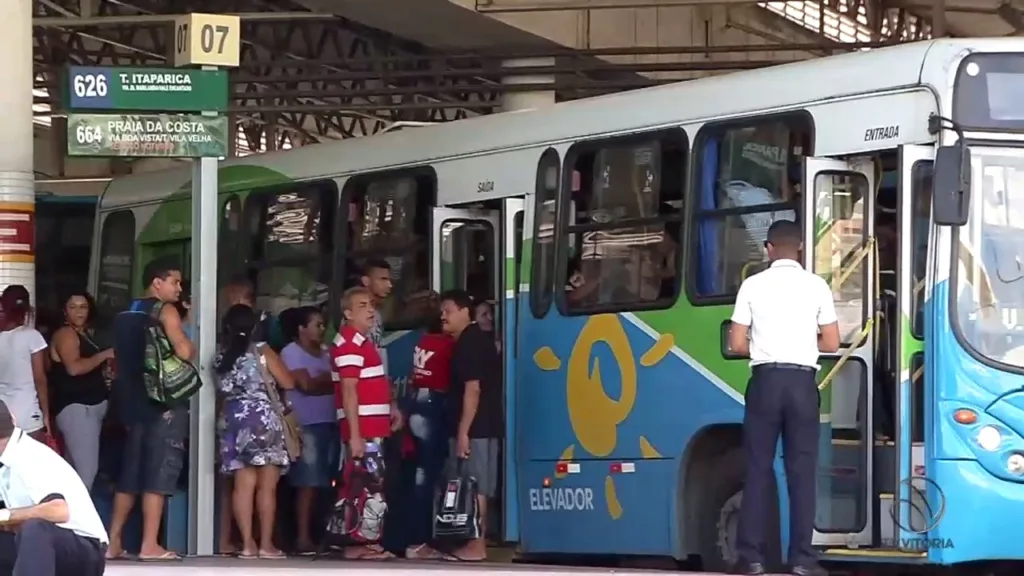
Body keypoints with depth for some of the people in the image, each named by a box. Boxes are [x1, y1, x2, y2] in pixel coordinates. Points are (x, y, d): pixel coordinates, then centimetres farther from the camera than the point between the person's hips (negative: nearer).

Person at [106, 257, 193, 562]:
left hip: (133, 400, 8)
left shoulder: (126, 314, 17)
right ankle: (150, 545, -13)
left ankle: (113, 542, 10)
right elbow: (184, 352, -18)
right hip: (164, 401, -8)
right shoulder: (166, 310, -6)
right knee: (159, 472, -8)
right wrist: (187, 340, 5)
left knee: (130, 471, 11)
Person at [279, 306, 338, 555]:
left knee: (326, 483, 2)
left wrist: (322, 382, -5)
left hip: (330, 423, 6)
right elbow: (307, 385, -10)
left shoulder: (325, 353, 20)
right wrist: (331, 380, 2)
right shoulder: (291, 352, -1)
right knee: (308, 483, -9)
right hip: (306, 425, -6)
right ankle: (303, 537, -9)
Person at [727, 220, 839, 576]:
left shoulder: (753, 285, 1)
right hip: (802, 381, 0)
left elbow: (737, 344, 0)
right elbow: (831, 344, 4)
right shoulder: (816, 286, 3)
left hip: (766, 380, 0)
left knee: (758, 468, 3)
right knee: (802, 470, 2)